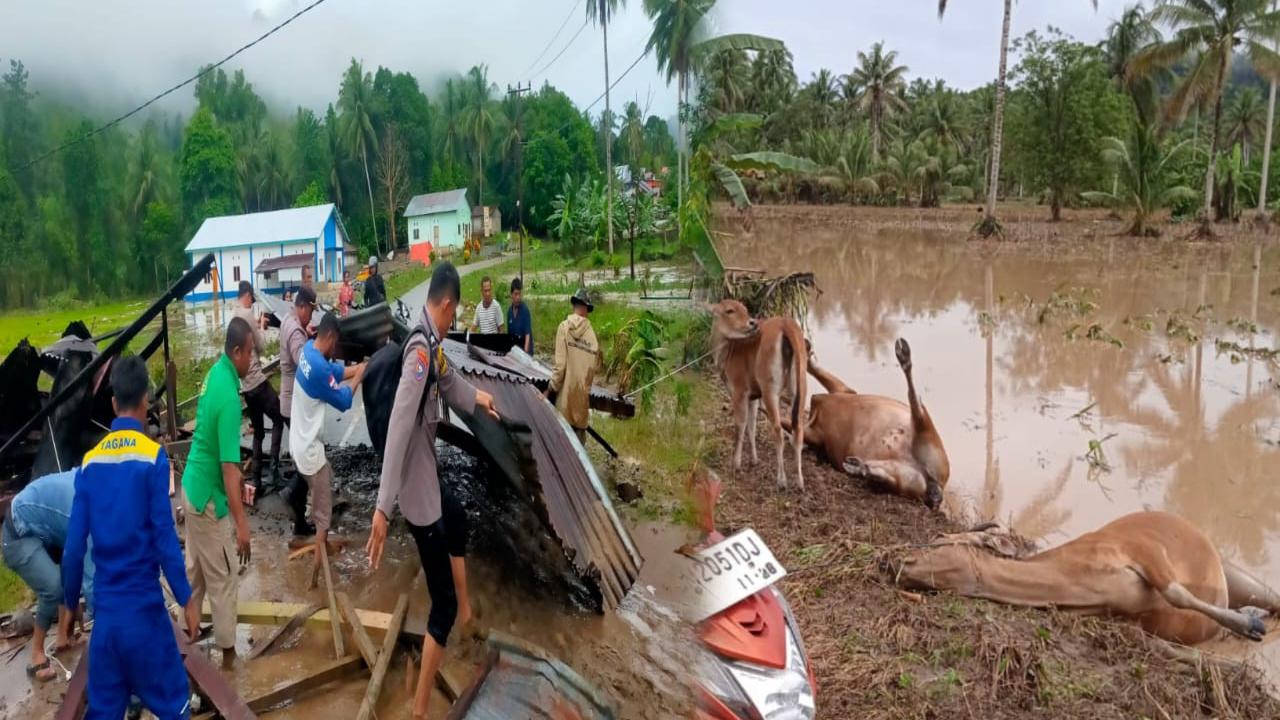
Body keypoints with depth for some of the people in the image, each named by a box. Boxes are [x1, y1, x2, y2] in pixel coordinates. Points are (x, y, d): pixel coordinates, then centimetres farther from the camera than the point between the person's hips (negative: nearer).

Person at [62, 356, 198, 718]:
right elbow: (164, 537, -13)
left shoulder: (90, 462, 2)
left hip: (105, 609, 5)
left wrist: (71, 604, 17)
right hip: (144, 606, -5)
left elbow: (74, 546, 4)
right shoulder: (153, 456, -12)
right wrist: (186, 599, -5)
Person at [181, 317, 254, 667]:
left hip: (191, 485, 9)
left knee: (194, 570, 22)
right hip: (208, 497, -9)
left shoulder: (215, 372, 0)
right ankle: (228, 652, 17)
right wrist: (242, 523, -28)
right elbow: (229, 467, -29)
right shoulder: (229, 397, -27)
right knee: (222, 579, 5)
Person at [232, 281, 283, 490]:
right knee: (278, 420, 3)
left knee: (258, 431, 14)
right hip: (257, 380, -8)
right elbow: (261, 346, -8)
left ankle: (256, 479, 12)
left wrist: (257, 325, 20)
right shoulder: (248, 314, -12)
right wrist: (262, 326, 6)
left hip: (245, 384, 8)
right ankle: (274, 467, -9)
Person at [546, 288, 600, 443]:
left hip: (566, 391, -2)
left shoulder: (564, 327, -7)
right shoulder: (591, 333, -2)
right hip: (582, 392, 2)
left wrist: (551, 388, 0)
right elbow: (593, 366, 0)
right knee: (579, 430, 9)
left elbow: (560, 364, -10)